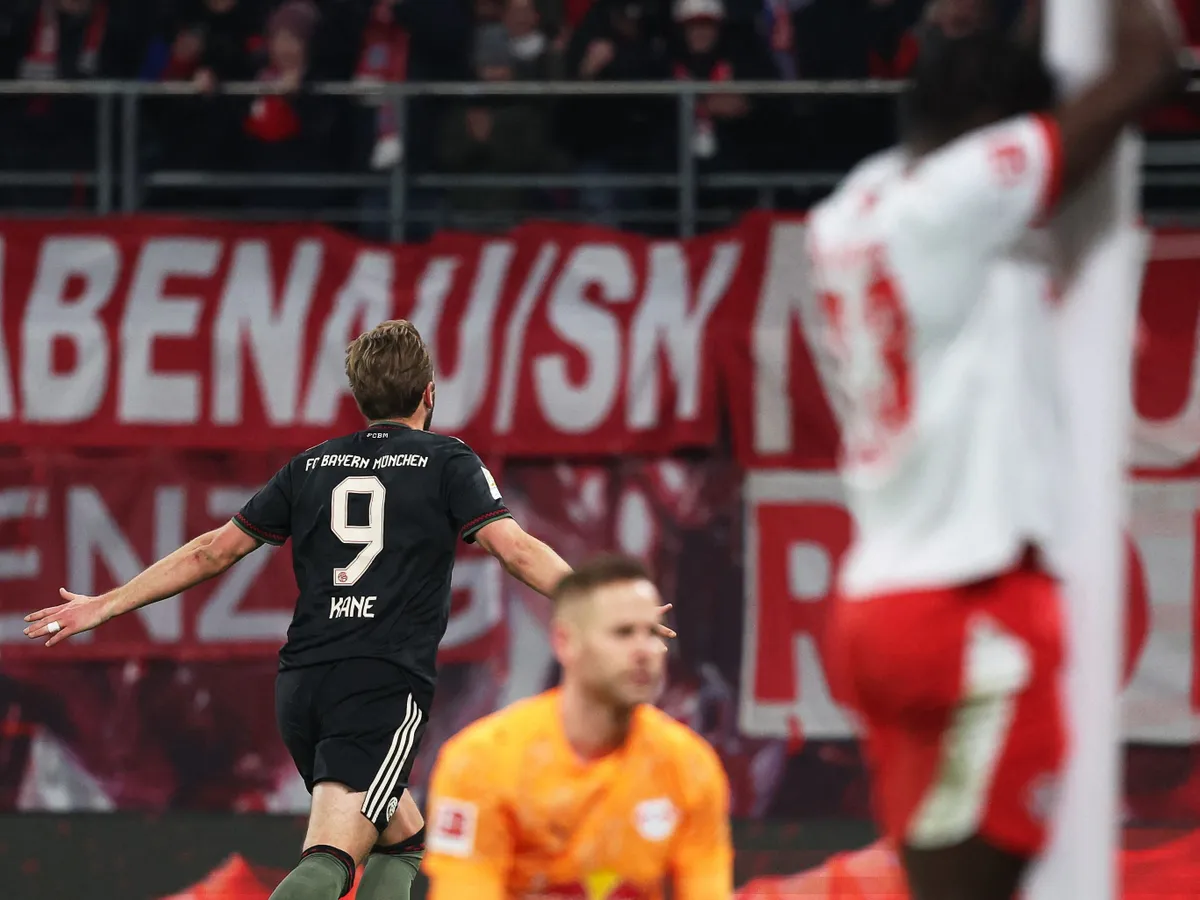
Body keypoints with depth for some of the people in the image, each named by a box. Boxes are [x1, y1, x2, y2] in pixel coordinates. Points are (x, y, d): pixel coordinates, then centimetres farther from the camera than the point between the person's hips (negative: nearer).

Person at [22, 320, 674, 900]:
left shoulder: (313, 466, 16)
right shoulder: (447, 462, 4)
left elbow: (214, 552, 17)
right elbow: (516, 549, -8)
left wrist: (104, 606, 25)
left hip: (301, 686, 5)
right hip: (386, 685, -5)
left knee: (403, 839, 22)